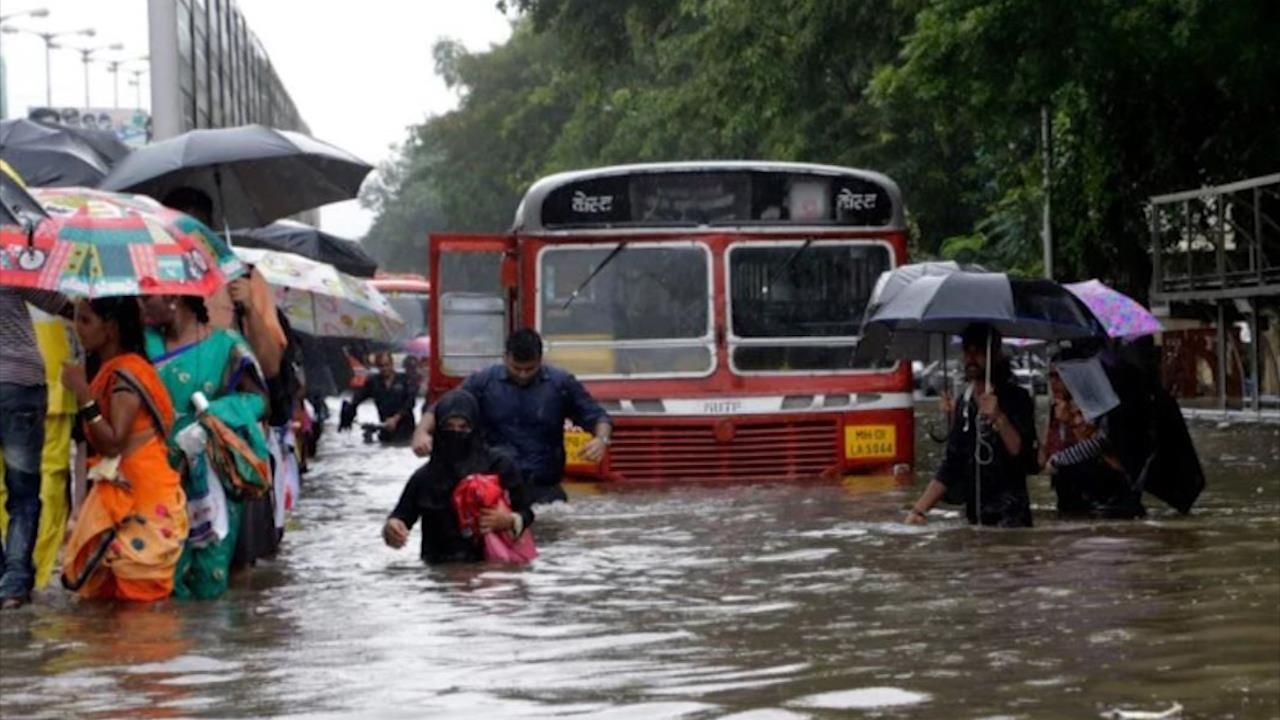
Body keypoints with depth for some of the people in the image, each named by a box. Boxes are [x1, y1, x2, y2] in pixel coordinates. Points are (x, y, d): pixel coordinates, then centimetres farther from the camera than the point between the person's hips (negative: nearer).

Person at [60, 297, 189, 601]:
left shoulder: (126, 371, -15)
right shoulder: (106, 370, 14)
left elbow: (113, 443, -23)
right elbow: (100, 442, 14)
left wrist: (83, 393, -26)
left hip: (143, 494, -10)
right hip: (118, 492, 10)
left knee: (138, 590, -6)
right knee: (102, 586, 10)